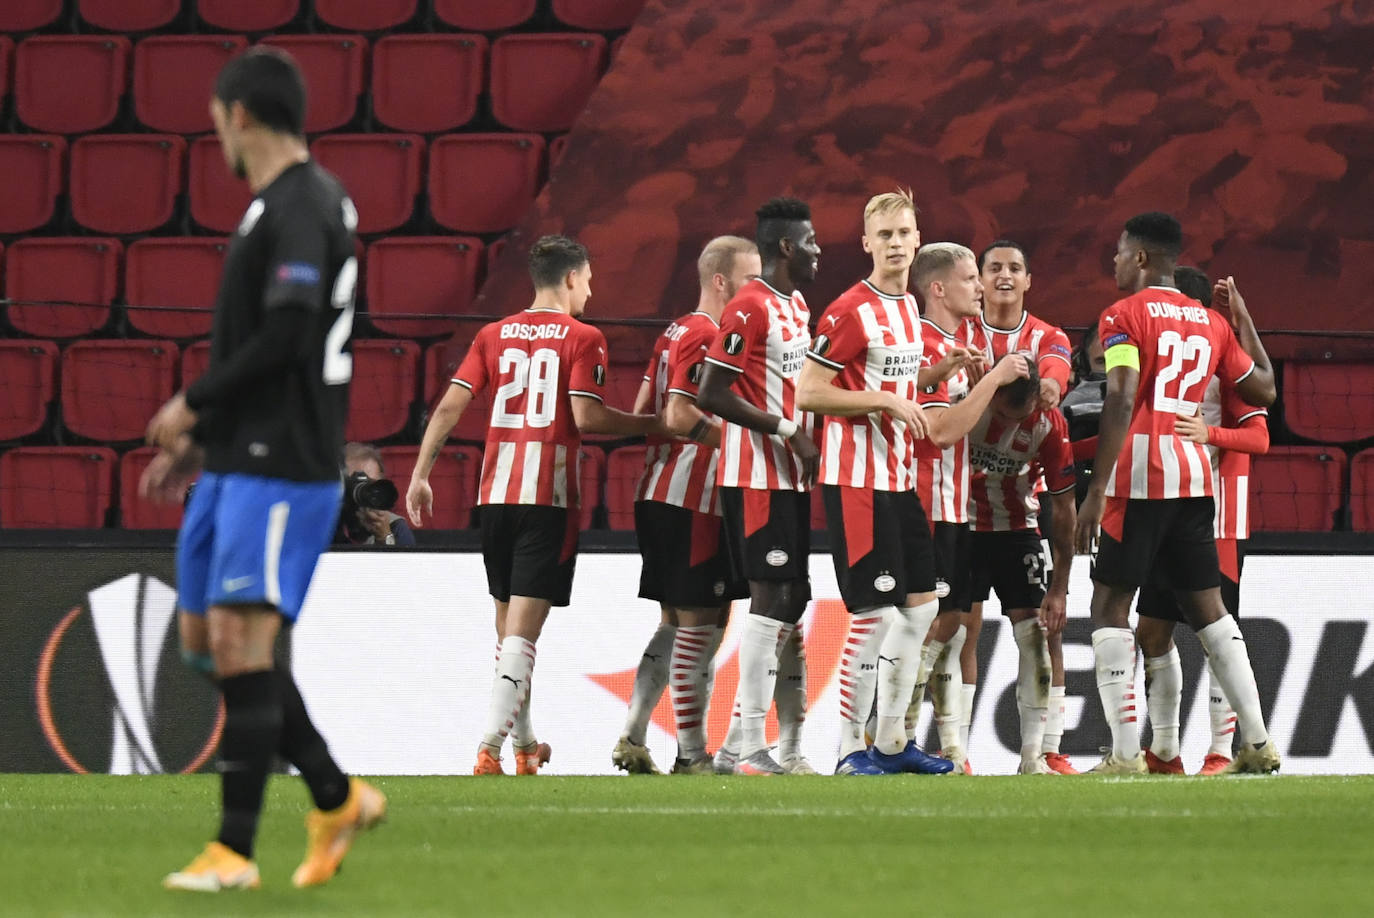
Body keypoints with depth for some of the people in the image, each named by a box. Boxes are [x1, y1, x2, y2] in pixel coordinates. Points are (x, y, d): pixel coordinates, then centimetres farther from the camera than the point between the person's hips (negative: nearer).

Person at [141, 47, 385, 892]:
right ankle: (336, 800, 18)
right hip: (237, 462, 10)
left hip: (281, 467, -10)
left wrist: (192, 405, -12)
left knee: (241, 645, -12)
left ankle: (235, 851, -9)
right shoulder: (290, 203, 18)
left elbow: (283, 337, -24)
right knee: (205, 639, 11)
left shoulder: (299, 207, -14)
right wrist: (200, 441, 21)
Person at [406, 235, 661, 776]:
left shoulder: (494, 335, 12)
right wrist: (652, 425, 2)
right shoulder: (582, 338, -2)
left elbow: (450, 407, 5)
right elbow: (587, 418, -12)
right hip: (550, 495, -5)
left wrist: (420, 477, 7)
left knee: (507, 626, 17)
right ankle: (489, 747, -20)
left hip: (495, 493, 5)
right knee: (522, 632, -8)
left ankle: (524, 744, 26)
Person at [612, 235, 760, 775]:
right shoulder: (707, 336, -13)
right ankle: (692, 754, -3)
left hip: (659, 497, 10)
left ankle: (632, 739, 12)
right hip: (692, 503, -10)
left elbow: (643, 415, 18)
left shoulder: (674, 334, 17)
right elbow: (681, 417, -21)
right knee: (701, 627, -5)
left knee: (675, 624, 15)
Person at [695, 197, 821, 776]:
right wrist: (787, 429, -17)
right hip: (755, 477, -10)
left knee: (792, 599, 9)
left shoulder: (796, 305, 16)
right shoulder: (749, 308, -14)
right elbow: (711, 395, -19)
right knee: (772, 596, -11)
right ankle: (747, 748, -10)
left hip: (791, 475, 10)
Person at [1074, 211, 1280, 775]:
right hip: (1194, 475, 6)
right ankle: (1257, 743, 10)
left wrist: (1097, 490, -16)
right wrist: (1244, 321, 35)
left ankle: (1125, 752, -10)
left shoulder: (1124, 316, -3)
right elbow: (1263, 391, 24)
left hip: (1137, 475, -6)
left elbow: (1121, 402, -15)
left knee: (1110, 605, 0)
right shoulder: (1212, 322, 15)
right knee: (1207, 608, 15)